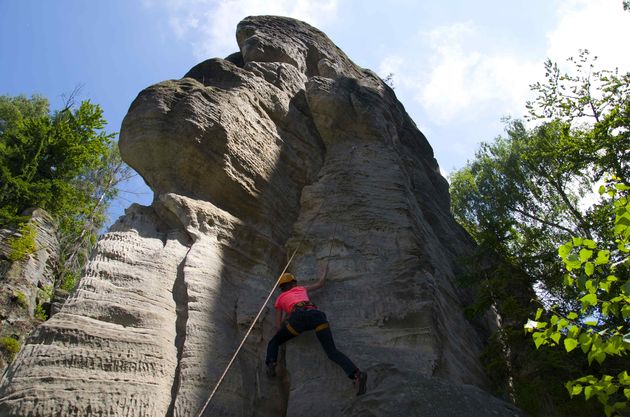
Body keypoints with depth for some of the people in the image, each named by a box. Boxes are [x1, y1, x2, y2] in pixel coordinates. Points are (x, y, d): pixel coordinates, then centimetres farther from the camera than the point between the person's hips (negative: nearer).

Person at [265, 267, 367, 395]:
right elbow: (320, 284, 55)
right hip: (316, 314, 2)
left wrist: (285, 319, 49)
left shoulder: (279, 299, 34)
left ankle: (271, 364, -11)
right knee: (332, 352, -3)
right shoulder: (301, 288, 40)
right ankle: (357, 374, -28)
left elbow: (279, 327, 28)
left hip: (299, 316, -2)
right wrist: (325, 272, 73)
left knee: (274, 342, 20)